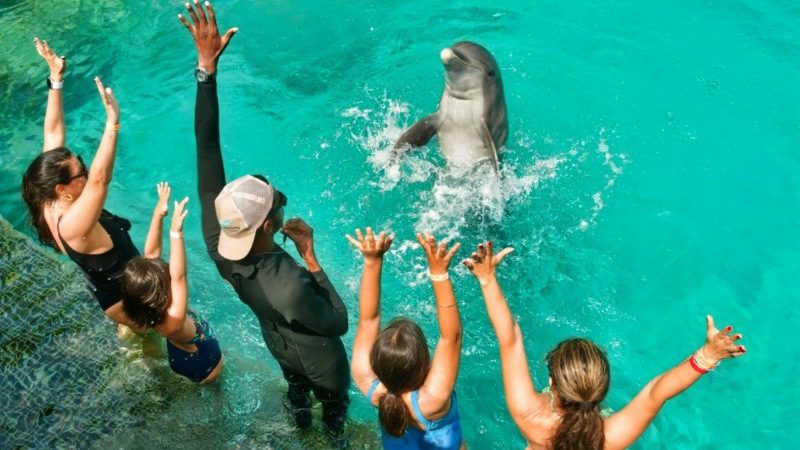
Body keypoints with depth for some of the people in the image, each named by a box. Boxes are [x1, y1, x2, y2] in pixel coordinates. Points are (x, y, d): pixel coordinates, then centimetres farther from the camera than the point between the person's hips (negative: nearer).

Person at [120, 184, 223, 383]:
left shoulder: (148, 311, -24)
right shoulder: (172, 320, -44)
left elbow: (151, 254, -24)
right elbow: (178, 276, -58)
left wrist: (158, 214, -29)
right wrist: (176, 231, -63)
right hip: (203, 366, -6)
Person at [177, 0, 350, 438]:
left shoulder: (217, 245, -34)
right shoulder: (290, 287, -51)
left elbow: (207, 151, -33)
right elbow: (339, 323, -30)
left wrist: (206, 65, -34)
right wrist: (311, 258, -35)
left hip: (279, 345, 5)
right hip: (318, 358, -5)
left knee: (296, 386, 38)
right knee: (333, 402, 30)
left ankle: (300, 423, 68)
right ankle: (335, 436, 60)